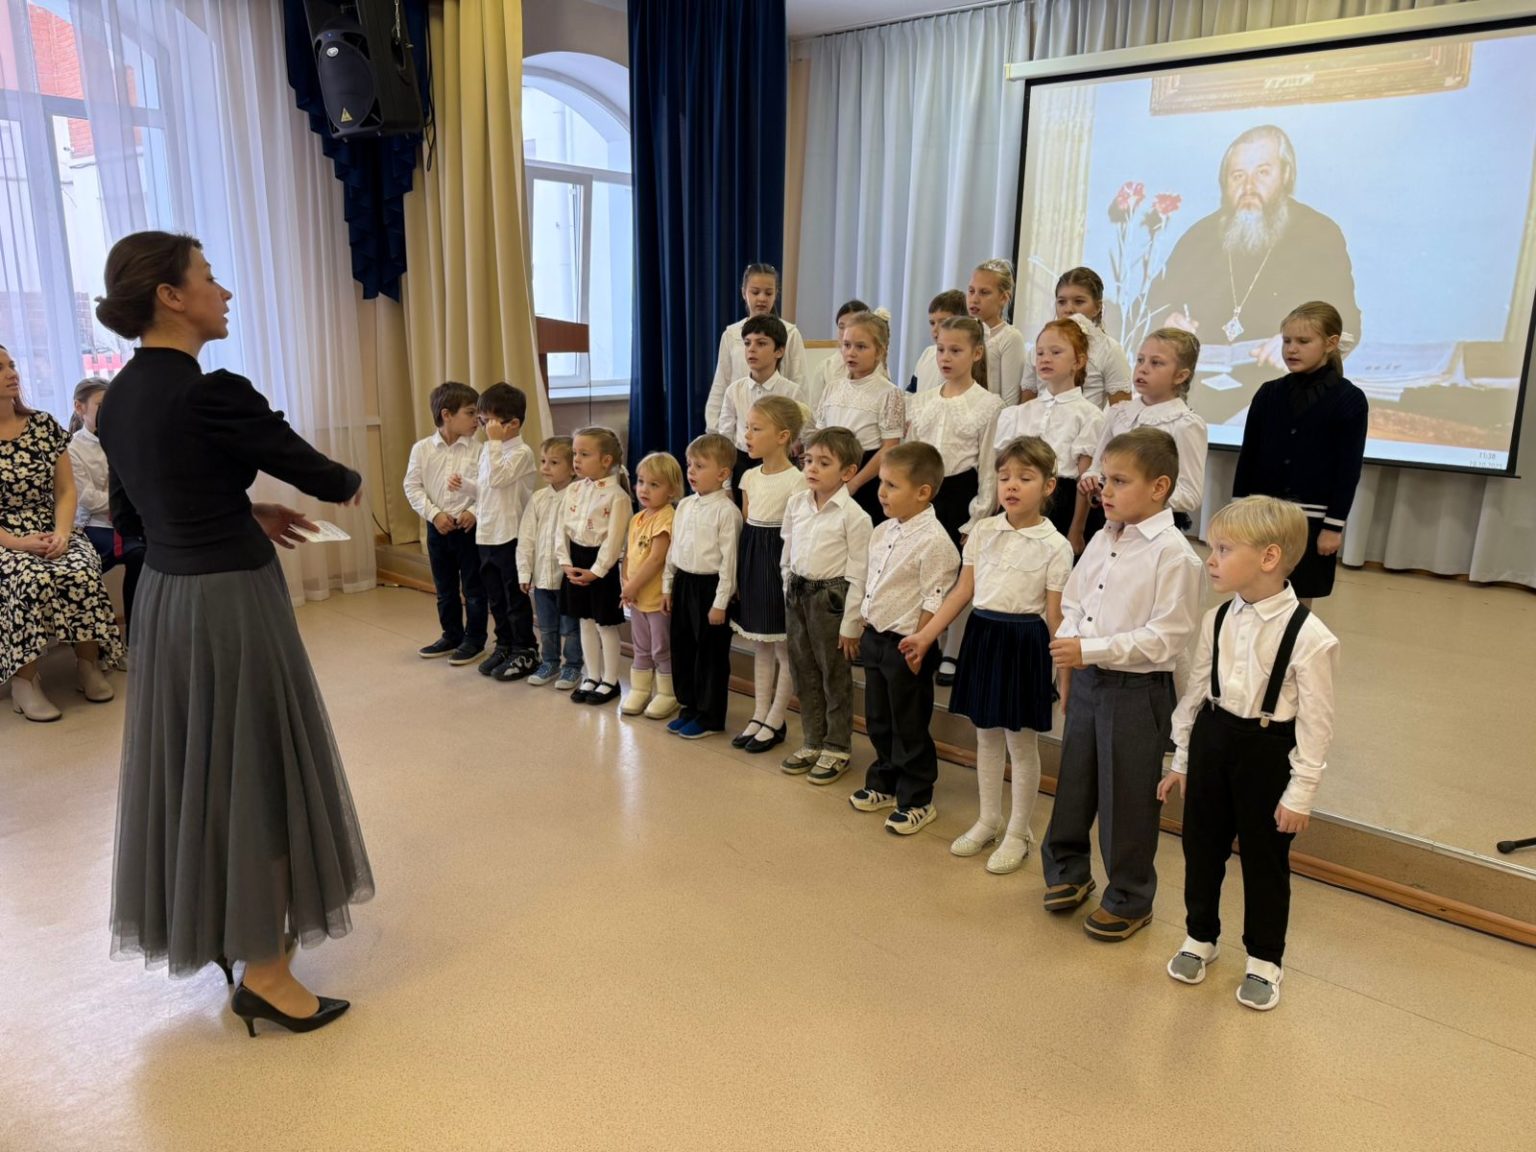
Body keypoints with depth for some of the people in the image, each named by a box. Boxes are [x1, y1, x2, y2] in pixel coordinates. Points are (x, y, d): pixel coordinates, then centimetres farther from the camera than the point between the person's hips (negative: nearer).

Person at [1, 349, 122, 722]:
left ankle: (88, 665, -14)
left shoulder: (45, 425, 8)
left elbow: (66, 490, 6)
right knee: (31, 581, -34)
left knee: (83, 575, -29)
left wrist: (61, 533, -12)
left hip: (54, 534, 3)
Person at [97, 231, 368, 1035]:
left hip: (163, 598, 9)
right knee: (255, 772, 2)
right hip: (229, 602, -9)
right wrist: (351, 486, 11)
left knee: (191, 764, 19)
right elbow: (313, 472, -12)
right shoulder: (211, 394, -19)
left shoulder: (117, 399, 7)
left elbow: (133, 519, 14)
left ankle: (213, 927, 37)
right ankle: (263, 971, 13)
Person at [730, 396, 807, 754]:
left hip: (779, 564, -7)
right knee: (760, 646, 16)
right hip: (752, 564, 7)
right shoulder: (750, 477, 7)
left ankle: (776, 722, 16)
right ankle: (759, 716, 25)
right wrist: (739, 574, 10)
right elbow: (744, 529, 11)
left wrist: (792, 582, -15)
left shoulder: (796, 481, -14)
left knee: (784, 648, 6)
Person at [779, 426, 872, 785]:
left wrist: (851, 624, -13)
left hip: (831, 597, -6)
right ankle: (812, 743, 30)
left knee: (835, 676, 6)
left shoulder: (853, 515, -14)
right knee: (804, 674, 15)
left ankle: (837, 748, 21)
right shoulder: (796, 504, 3)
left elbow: (858, 574, -13)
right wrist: (790, 594, 12)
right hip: (797, 595, 6)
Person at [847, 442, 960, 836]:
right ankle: (884, 784, 37)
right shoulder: (883, 531, 5)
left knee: (909, 727, 5)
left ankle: (916, 800, 20)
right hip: (875, 638, 8)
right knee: (878, 719, 20)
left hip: (906, 645, -8)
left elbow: (933, 602, -20)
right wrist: (865, 626, 14)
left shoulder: (933, 541, -21)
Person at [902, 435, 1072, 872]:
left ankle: (1018, 834, 23)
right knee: (986, 735, 16)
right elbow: (962, 592, 6)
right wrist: (925, 635, 4)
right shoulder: (982, 533, 3)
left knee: (1021, 741, 7)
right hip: (982, 636, 5)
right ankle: (988, 821, 33)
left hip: (1025, 643, -5)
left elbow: (1055, 616, -9)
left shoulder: (1054, 546, -9)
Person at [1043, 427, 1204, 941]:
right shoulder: (1102, 541, 5)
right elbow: (1073, 601, 13)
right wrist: (1068, 641, -5)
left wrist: (1091, 649, -24)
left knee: (1127, 798, 7)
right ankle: (1067, 869, 40)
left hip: (1137, 690, -7)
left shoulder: (1173, 554, -17)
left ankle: (1129, 899, 26)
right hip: (1088, 680, 7)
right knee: (1074, 780, 19)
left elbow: (1164, 637, -21)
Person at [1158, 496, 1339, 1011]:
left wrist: (1300, 792, -11)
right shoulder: (1216, 620, -3)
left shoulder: (1309, 636, -20)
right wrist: (1181, 758, 12)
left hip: (1269, 751, -5)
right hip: (1213, 738, 5)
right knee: (1202, 846, 17)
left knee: (1264, 860, 11)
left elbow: (1315, 721, -14)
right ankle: (1200, 936, 40)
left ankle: (1264, 959, 33)